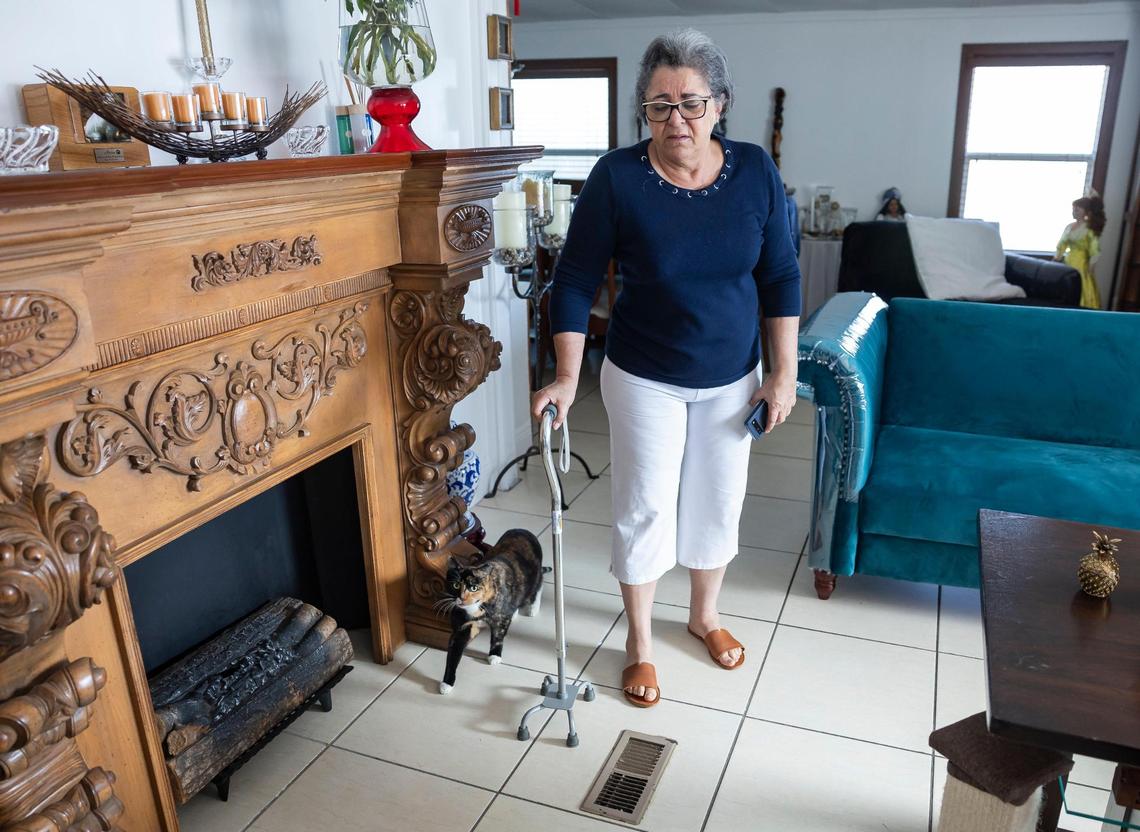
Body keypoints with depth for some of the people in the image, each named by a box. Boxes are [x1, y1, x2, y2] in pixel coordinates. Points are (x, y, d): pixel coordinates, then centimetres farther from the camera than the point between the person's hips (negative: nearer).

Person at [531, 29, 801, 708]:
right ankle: (640, 642, 27)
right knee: (645, 507, 6)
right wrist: (567, 378, -16)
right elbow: (576, 280, -11)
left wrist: (784, 373, -3)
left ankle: (706, 614, 42)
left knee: (718, 501, 16)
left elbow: (781, 275, -1)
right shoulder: (617, 177, -16)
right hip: (646, 380, -3)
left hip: (732, 380, 3)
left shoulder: (755, 170, -8)